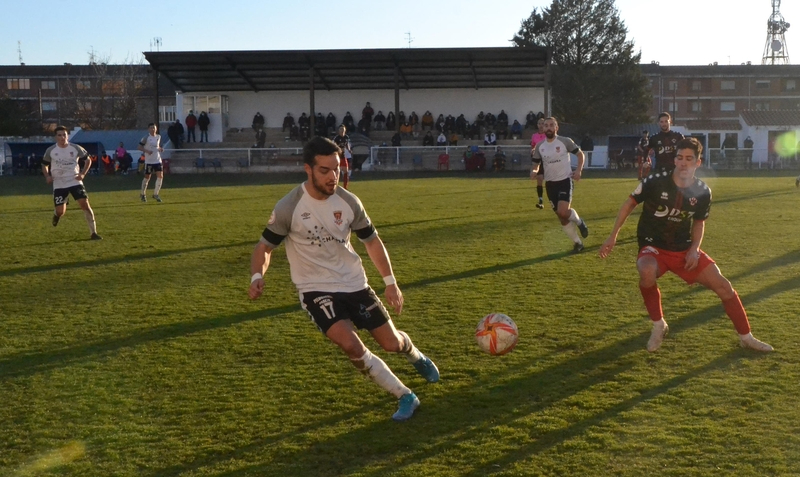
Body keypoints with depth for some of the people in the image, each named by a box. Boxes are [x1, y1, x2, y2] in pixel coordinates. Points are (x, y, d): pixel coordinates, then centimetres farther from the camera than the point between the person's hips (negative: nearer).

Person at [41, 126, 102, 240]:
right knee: (60, 211, -3)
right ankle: (56, 214, 39)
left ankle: (93, 233, -8)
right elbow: (44, 165, 13)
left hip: (75, 182, 0)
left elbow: (88, 160, 9)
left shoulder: (76, 148, -4)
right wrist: (47, 176, -6)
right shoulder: (50, 151, -2)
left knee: (85, 204, -14)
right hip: (59, 185, 0)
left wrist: (83, 173, -5)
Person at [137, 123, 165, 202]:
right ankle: (143, 194, 22)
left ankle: (156, 194, 3)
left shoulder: (158, 137, 9)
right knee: (147, 177, 5)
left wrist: (160, 149, 3)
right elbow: (139, 147, -8)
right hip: (149, 161, -4)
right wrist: (146, 151, -23)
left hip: (158, 160, 4)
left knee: (160, 176, -8)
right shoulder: (146, 138, -8)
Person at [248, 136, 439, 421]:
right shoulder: (288, 208, -17)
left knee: (391, 343, 6)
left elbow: (371, 240, 6)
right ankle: (406, 397, -6)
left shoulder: (348, 202, -7)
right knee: (350, 345, -25)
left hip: (354, 283, 3)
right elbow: (265, 246, -6)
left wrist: (391, 283, 2)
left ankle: (417, 358, 47)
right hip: (315, 290, -3)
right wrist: (257, 276, -27)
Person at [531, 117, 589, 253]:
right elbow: (536, 164, 11)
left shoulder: (565, 141, -7)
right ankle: (577, 243, 21)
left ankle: (579, 222, 11)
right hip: (550, 183, 4)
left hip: (565, 180, -4)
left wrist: (578, 170, -10)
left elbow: (580, 154, 4)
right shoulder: (539, 146, 3)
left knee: (563, 212, -24)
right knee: (561, 217, 6)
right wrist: (534, 171, -13)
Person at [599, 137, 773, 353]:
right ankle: (658, 326, -11)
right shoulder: (655, 182, -18)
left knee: (723, 285, -2)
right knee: (647, 273, -38)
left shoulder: (703, 191, -7)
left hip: (685, 249, 4)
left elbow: (699, 222, 10)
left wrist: (695, 249, -7)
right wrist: (613, 236, -5)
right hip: (653, 247, -3)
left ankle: (746, 337, 21)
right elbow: (629, 204, -4)